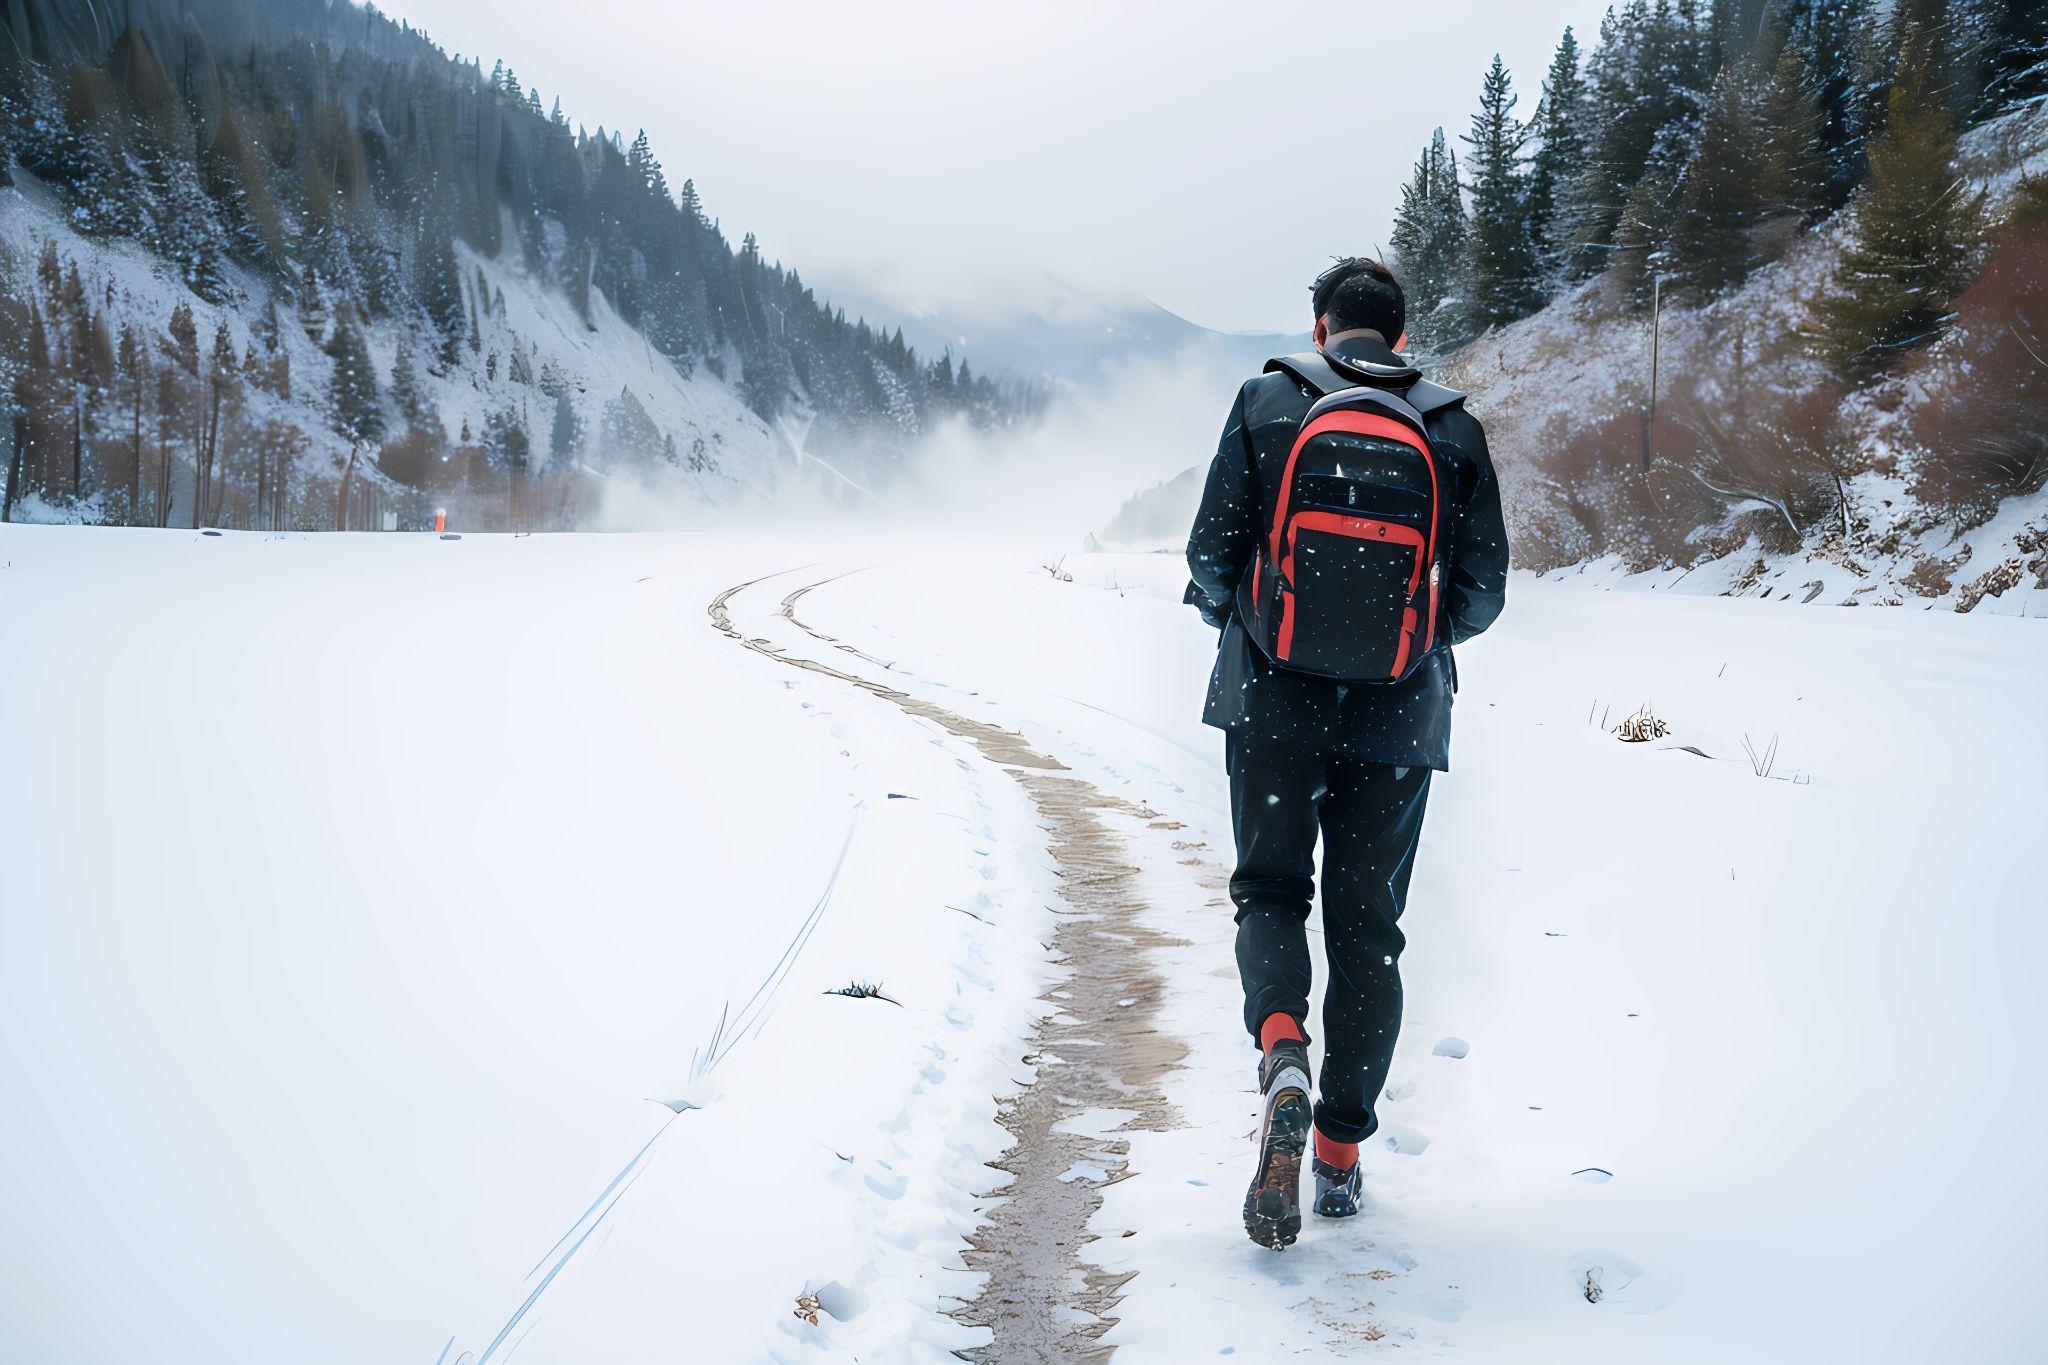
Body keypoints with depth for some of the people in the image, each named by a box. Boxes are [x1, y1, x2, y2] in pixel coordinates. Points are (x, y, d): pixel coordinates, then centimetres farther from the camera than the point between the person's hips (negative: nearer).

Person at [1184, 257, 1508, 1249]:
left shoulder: (1265, 402, 0)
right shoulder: (1454, 430, 3)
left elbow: (1212, 550, -2)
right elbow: (1483, 588, 2)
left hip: (1275, 700, -1)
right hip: (1398, 716, 1)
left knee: (1269, 891, 14)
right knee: (1366, 927, 11)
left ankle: (1282, 1051, -16)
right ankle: (1342, 1152, 15)